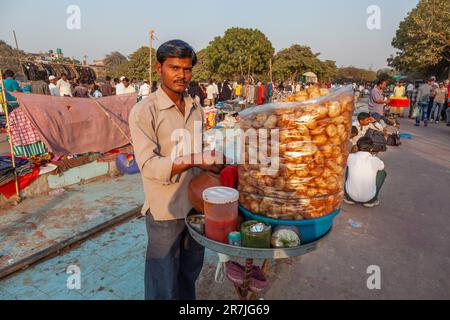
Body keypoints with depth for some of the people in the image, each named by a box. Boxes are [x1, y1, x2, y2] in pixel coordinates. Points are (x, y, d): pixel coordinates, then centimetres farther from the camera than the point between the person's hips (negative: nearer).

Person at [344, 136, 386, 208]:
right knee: (382, 172, 18)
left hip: (351, 196, 1)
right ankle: (372, 200, 15)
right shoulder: (375, 160, -10)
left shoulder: (351, 157, -9)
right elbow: (382, 166, 15)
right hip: (369, 198, 0)